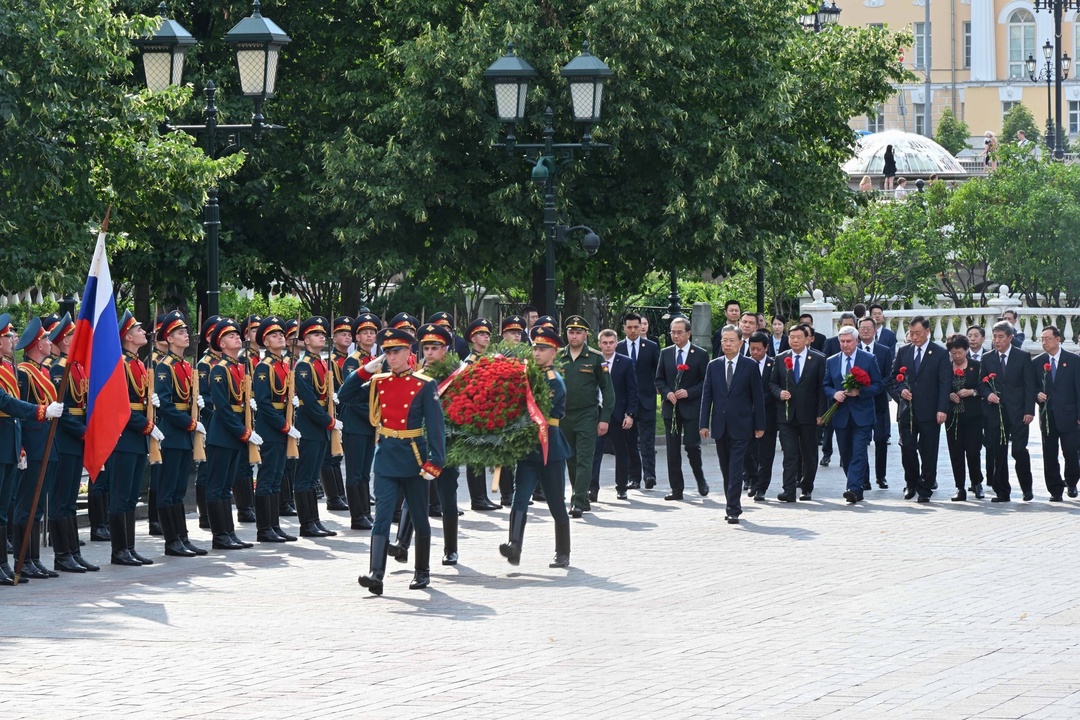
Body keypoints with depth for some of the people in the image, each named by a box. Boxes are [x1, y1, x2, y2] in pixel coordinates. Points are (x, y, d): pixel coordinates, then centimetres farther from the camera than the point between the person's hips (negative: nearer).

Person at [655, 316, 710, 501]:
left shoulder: (701, 354, -1)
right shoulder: (665, 353, 9)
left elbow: (706, 381, -2)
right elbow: (658, 379, 13)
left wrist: (689, 393, -14)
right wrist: (667, 393, -6)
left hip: (691, 407, -4)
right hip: (671, 408, 4)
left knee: (692, 445, -10)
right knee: (673, 450, 2)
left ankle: (700, 479, 15)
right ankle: (676, 489, 6)